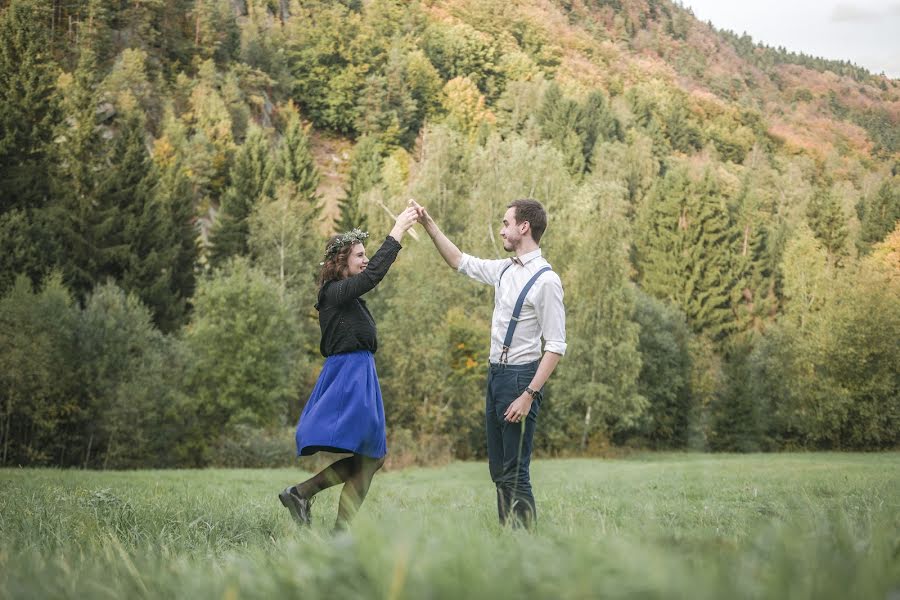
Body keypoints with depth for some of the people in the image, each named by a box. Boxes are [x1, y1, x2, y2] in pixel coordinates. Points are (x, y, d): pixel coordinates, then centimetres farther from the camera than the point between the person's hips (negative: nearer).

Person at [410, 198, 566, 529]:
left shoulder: (546, 280, -15)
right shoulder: (505, 270, 9)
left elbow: (556, 347, -18)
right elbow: (460, 261, 24)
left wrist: (529, 395, -22)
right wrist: (429, 224, 19)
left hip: (520, 377, -9)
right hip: (496, 374, 9)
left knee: (515, 473, -8)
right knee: (498, 470, 12)